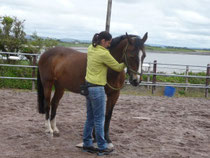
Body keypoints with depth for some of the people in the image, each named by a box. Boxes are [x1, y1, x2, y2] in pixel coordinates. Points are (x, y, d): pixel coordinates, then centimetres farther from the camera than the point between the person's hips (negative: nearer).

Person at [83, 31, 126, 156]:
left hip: (88, 87, 9)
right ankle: (102, 147, 9)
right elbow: (118, 67, -8)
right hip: (97, 89, -9)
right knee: (99, 119, 0)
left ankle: (87, 144, 23)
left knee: (90, 118, 16)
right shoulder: (104, 54, -18)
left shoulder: (91, 49, 6)